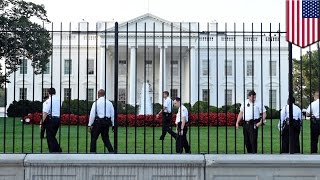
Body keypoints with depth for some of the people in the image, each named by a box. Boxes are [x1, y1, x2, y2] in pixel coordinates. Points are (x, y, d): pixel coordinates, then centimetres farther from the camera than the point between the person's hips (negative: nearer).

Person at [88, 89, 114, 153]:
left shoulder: (96, 103, -6)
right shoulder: (109, 103, 8)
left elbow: (92, 114, -8)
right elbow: (112, 114, 9)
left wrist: (90, 124, -3)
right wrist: (113, 125, 14)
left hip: (98, 122, -5)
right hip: (107, 122, 5)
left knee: (93, 138, 6)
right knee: (106, 139, 13)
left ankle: (92, 152, 5)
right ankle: (111, 152, 3)